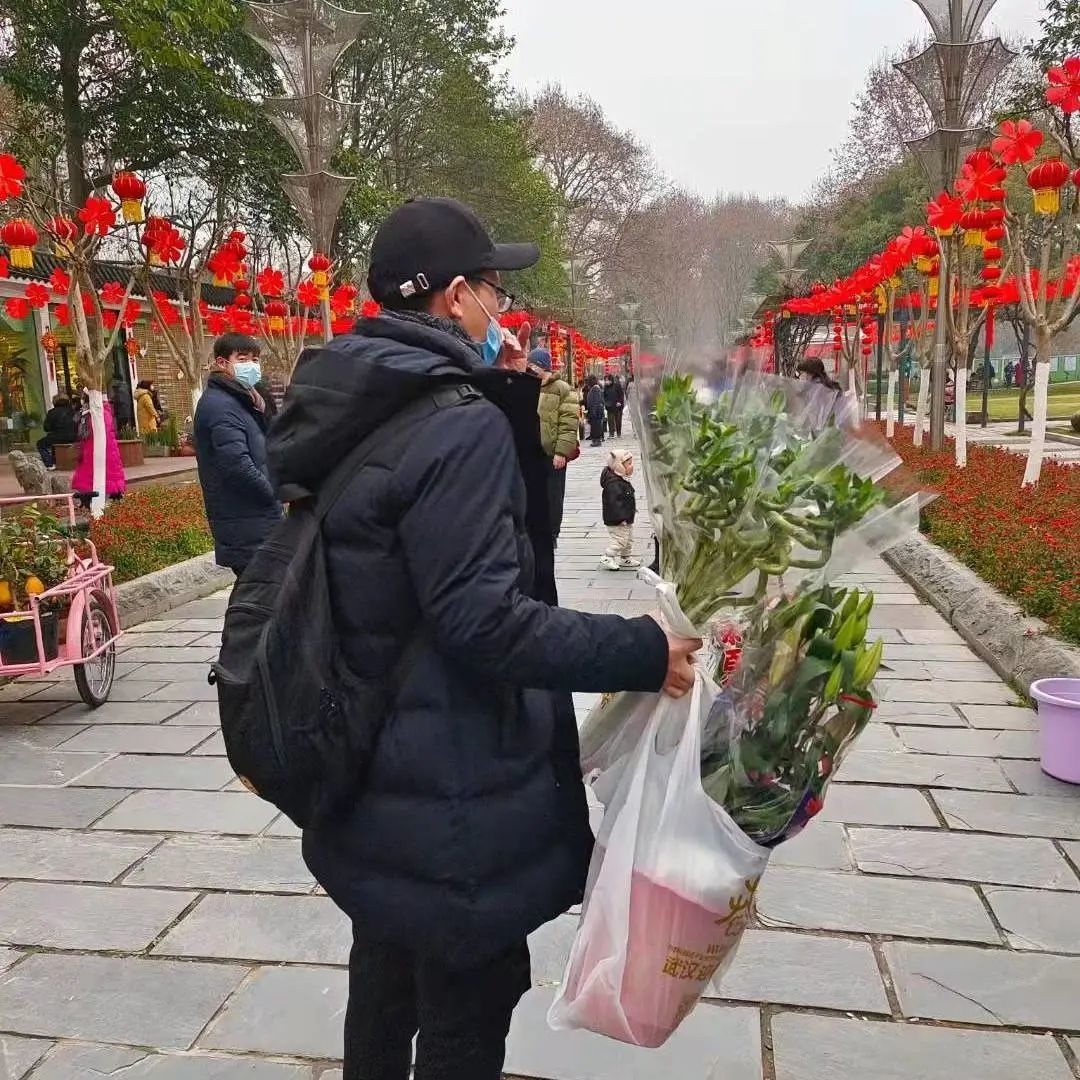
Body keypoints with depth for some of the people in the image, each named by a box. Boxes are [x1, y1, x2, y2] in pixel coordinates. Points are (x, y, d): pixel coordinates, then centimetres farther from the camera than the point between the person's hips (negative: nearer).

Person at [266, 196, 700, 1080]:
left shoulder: (358, 414, 7)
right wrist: (643, 653, -21)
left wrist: (512, 402, 4)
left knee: (386, 976, 27)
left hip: (371, 776, 10)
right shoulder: (459, 425, -23)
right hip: (450, 794, -9)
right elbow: (484, 620, -27)